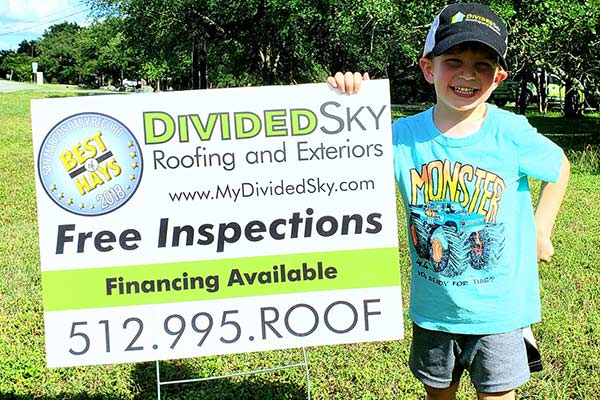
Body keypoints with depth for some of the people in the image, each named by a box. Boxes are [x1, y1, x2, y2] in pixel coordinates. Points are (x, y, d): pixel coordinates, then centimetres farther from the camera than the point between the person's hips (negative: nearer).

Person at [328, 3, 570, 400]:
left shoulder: (512, 134, -12)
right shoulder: (404, 135, -9)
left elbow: (559, 167, 6)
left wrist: (541, 230, 3)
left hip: (499, 307, -2)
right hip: (432, 306, 2)